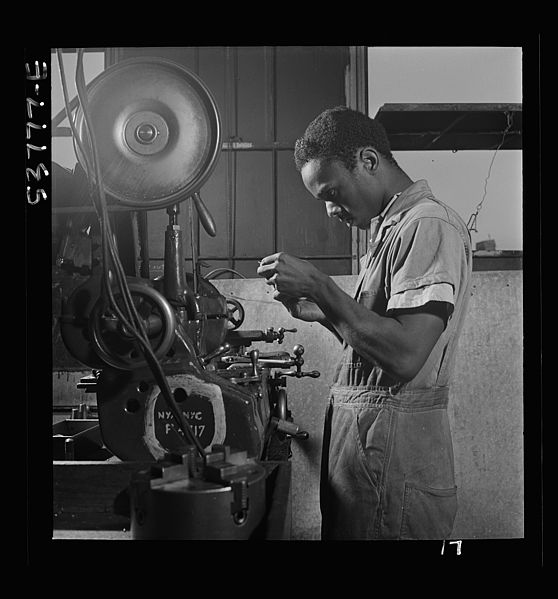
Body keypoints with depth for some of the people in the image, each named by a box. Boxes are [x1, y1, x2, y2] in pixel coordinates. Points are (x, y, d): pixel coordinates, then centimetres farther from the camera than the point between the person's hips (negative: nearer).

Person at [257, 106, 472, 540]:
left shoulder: (429, 227, -14)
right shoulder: (391, 228, 16)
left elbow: (404, 356, -24)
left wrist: (320, 287, -18)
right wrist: (321, 312, 5)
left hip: (394, 455, -9)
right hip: (366, 434, 9)